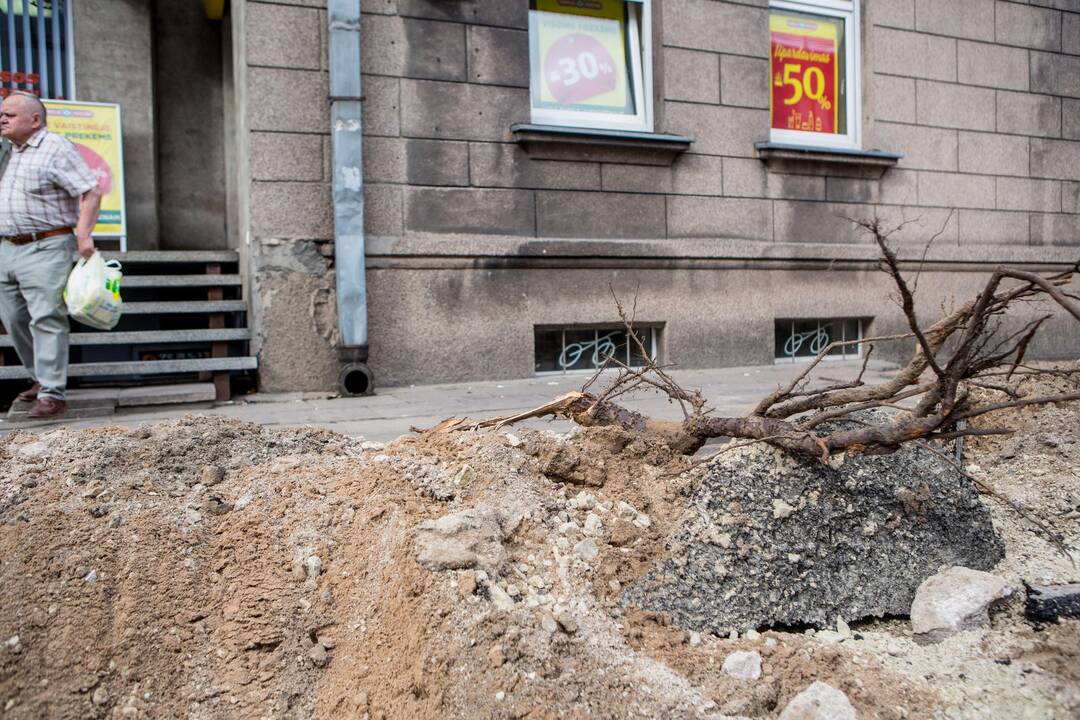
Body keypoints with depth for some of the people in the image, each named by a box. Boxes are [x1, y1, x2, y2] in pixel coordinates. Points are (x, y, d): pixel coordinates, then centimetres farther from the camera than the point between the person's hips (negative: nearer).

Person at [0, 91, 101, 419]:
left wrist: (83, 232, -25)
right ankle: (42, 377, 27)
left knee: (46, 319, -11)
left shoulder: (57, 150, -7)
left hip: (46, 249, -8)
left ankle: (52, 394, -10)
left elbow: (91, 192, -14)